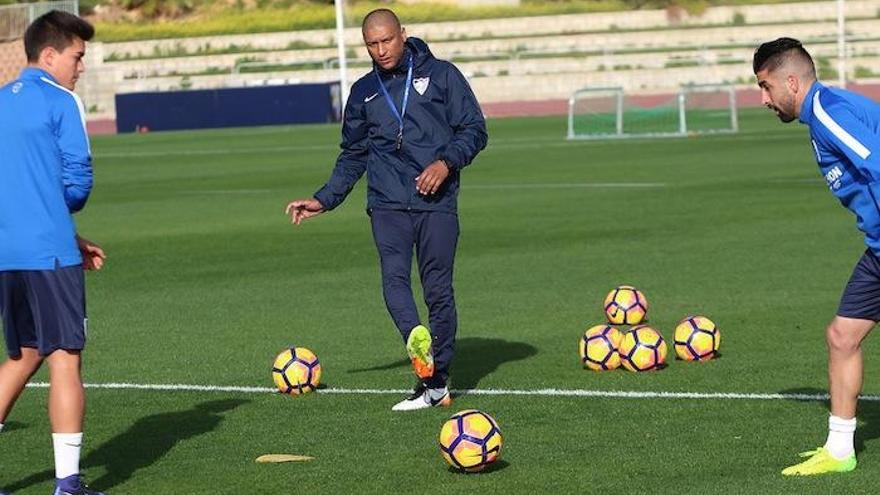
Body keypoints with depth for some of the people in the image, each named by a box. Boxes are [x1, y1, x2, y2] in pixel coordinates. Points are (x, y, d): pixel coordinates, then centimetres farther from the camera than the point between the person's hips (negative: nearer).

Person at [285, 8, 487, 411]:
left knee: (438, 290, -2)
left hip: (437, 201, -3)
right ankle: (419, 343, -37)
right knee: (394, 278, -21)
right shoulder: (364, 91, 17)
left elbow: (474, 129, 3)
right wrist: (324, 200, 17)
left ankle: (436, 383, 4)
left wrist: (447, 162, -13)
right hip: (388, 204, 3)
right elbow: (353, 155, 25)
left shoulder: (441, 75, 6)